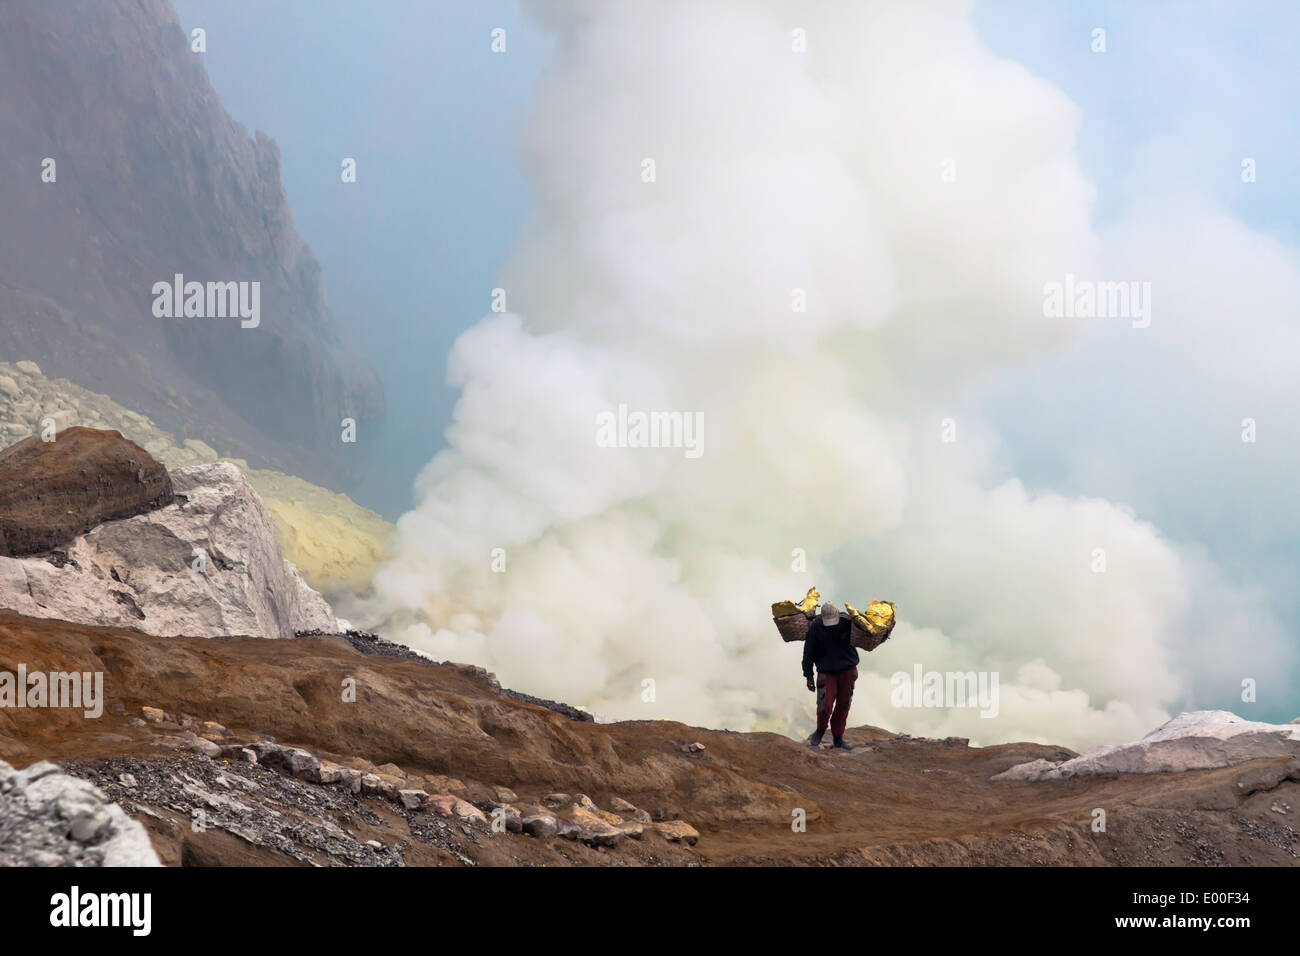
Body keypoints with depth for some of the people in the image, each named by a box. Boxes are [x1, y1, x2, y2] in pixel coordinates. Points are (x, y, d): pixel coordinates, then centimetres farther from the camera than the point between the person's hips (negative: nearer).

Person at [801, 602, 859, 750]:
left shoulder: (847, 623, -11)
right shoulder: (815, 627, -14)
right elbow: (808, 653, -4)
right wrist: (808, 676, -3)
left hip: (847, 670, 2)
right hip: (826, 672, -2)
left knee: (843, 704, 5)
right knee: (825, 705, -12)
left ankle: (838, 737, 20)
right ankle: (820, 731, 17)